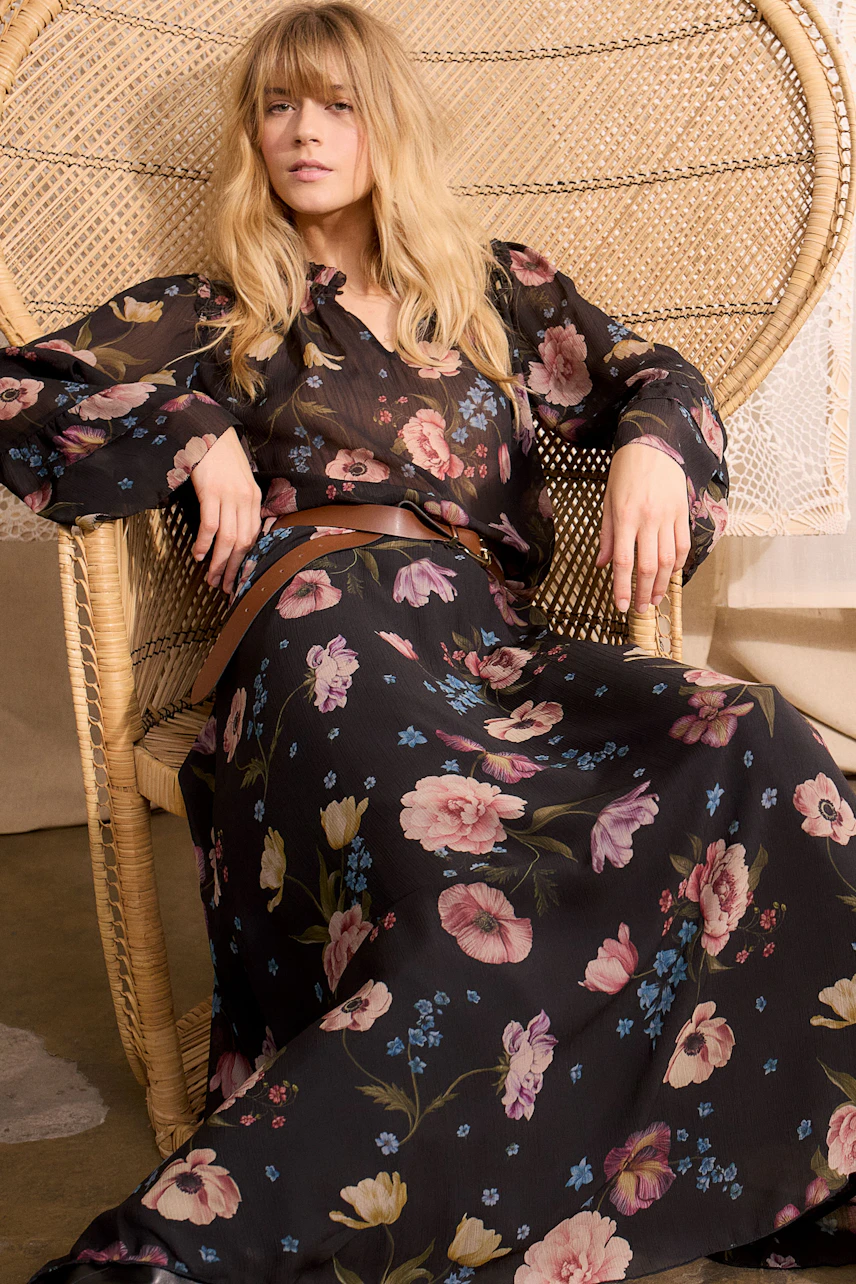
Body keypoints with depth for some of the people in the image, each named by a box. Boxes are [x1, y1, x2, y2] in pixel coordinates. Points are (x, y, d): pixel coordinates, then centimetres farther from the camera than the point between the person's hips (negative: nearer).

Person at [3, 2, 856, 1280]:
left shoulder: (498, 286, 28)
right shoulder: (215, 314, 21)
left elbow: (650, 374, 22)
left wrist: (652, 448, -1)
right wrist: (198, 440, 1)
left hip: (497, 640, 3)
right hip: (330, 638, -3)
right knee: (471, 912, -35)